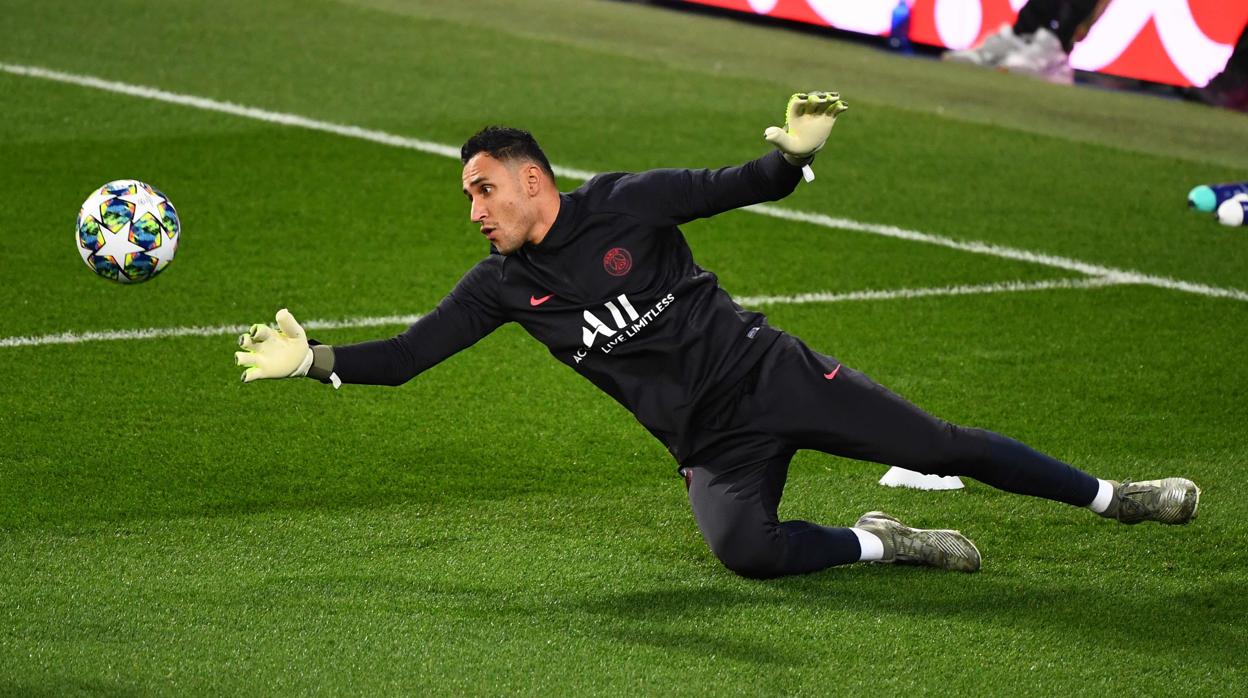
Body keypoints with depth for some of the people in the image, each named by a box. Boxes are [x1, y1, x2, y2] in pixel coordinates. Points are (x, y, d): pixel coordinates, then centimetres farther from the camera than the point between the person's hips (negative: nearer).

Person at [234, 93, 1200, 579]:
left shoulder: (623, 205, -6)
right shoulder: (503, 287, 2)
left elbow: (741, 188, -3)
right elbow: (409, 355, 2)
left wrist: (794, 155, -24)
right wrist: (314, 358, -10)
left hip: (768, 373, -2)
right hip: (712, 445, 2)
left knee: (941, 447, -6)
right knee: (744, 548, -30)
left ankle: (1112, 497, 11)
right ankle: (879, 544, -7)